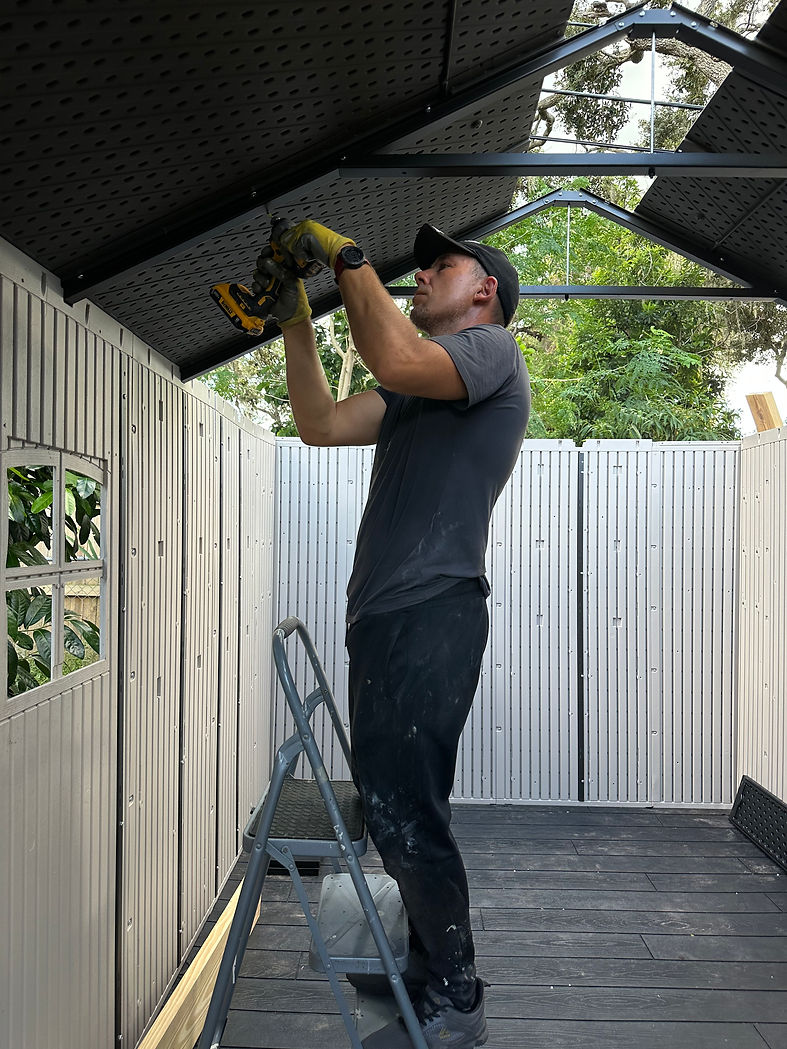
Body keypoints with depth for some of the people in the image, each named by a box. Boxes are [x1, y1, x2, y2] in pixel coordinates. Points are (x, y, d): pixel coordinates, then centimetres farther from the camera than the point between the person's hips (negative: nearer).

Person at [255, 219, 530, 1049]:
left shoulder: (490, 347, -1)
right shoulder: (418, 393, 25)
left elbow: (396, 360, -22)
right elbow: (321, 424, 18)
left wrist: (347, 257, -10)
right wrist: (294, 319, 16)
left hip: (430, 614, -9)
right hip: (384, 617, 9)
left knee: (403, 814, -7)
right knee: (393, 806, 15)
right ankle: (429, 964, 31)